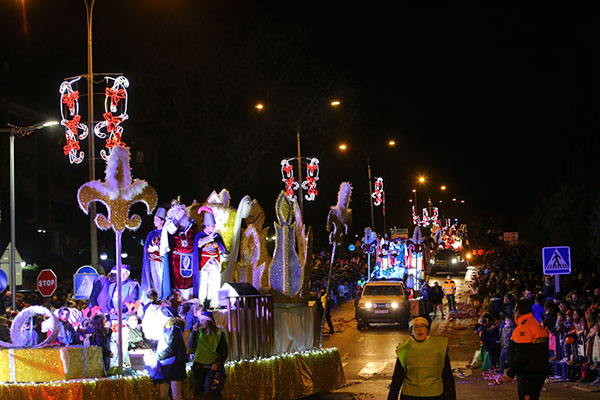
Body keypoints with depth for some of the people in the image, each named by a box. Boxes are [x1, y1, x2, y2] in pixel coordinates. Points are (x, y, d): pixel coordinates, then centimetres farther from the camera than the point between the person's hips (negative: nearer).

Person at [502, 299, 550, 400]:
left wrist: (510, 373, -15)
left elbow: (522, 355, -22)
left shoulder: (523, 328, -17)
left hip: (529, 375, -10)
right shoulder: (538, 325, 15)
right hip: (540, 372, 10)